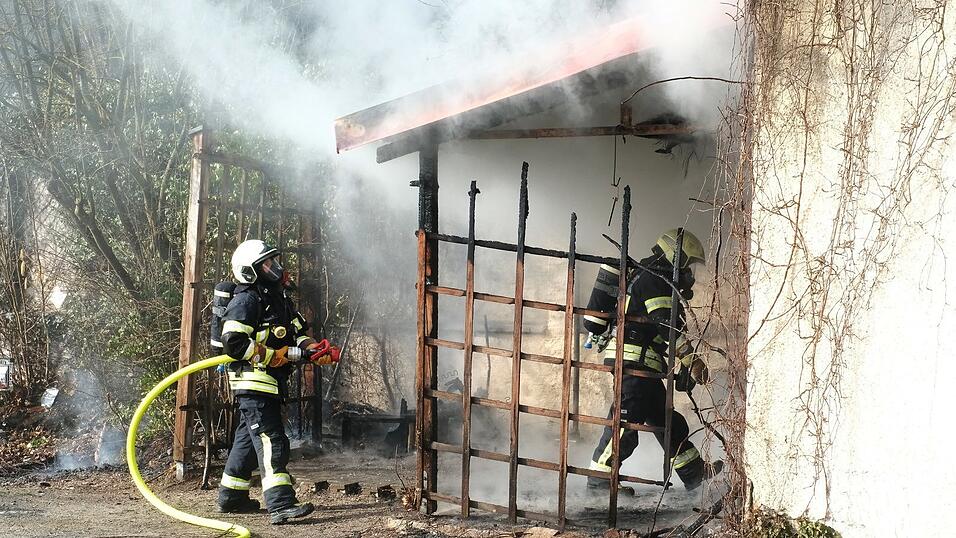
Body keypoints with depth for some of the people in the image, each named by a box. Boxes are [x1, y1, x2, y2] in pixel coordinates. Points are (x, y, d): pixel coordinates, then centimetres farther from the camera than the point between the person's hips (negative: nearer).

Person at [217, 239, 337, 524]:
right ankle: (280, 504, -21)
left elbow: (297, 333, 18)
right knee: (272, 442, -16)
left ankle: (231, 496, 29)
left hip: (272, 382, 10)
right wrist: (273, 355, -19)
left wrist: (313, 349, -2)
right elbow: (233, 342, -21)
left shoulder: (279, 298, 16)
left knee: (249, 438, 18)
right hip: (253, 380, -10)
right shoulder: (246, 300, -13)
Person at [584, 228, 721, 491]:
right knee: (626, 420, -11)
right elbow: (668, 325, -20)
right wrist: (691, 360, -23)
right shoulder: (655, 280, -10)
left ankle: (695, 473, 22)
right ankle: (600, 479, -8)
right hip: (634, 360, -11)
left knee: (666, 419, 15)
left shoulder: (644, 276, 24)